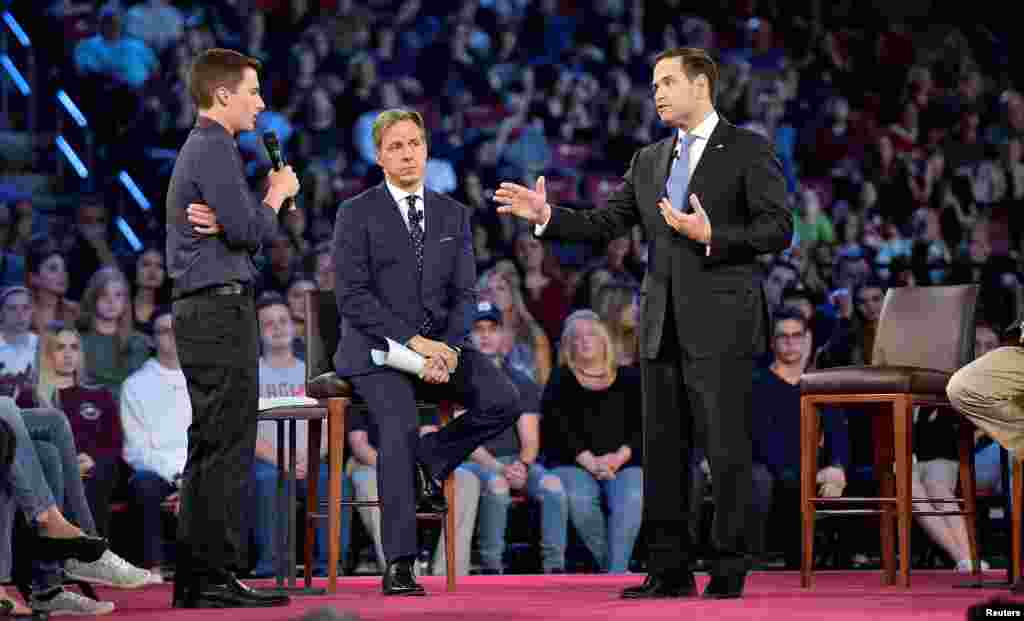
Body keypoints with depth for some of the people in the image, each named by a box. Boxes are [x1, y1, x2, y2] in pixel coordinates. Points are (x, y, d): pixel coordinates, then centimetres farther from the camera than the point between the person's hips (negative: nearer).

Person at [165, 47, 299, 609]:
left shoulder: (200, 147, 20)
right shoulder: (215, 147, -11)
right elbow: (249, 230, -18)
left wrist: (218, 222, -7)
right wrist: (279, 191, -1)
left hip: (199, 310, 10)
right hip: (222, 309, -10)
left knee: (208, 448, 11)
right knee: (228, 450, -10)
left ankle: (194, 577, 13)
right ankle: (216, 578, -10)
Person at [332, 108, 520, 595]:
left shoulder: (453, 215, 13)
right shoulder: (356, 214, 0)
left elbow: (464, 294, 7)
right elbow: (353, 297, -9)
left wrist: (448, 348, -13)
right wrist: (412, 342, -18)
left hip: (439, 346, 4)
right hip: (376, 350, -4)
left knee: (503, 401, -20)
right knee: (400, 427, -29)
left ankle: (429, 458, 5)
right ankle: (399, 565, -26)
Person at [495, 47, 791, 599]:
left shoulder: (749, 151, -1)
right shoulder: (649, 162, 17)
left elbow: (778, 229, -8)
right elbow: (605, 224, 13)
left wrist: (711, 236, -19)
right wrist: (546, 216, -1)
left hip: (720, 324, -6)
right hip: (662, 326, 6)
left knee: (726, 450, -4)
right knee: (662, 450, 7)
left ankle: (729, 572, 2)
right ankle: (670, 570, 13)